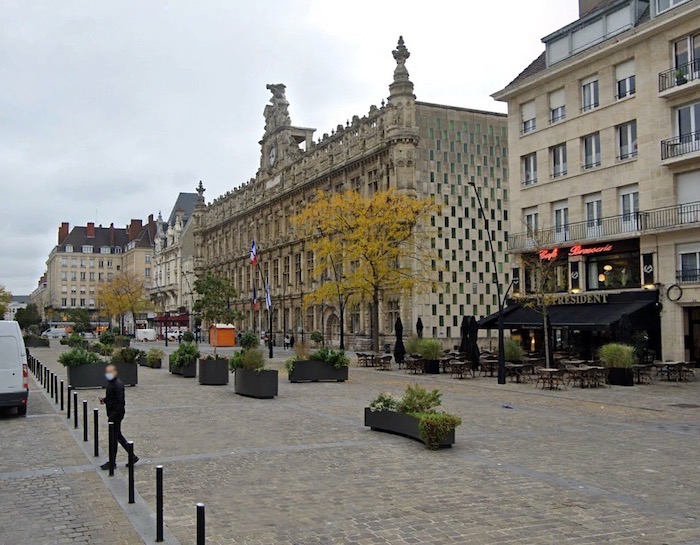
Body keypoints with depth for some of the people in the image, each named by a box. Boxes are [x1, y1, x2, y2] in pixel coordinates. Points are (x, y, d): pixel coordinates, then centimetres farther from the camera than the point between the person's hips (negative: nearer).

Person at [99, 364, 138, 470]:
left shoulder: (118, 384, -20)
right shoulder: (110, 383, 11)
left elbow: (120, 402, -23)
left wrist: (113, 416, -23)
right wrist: (104, 400, 5)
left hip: (116, 414, -10)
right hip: (112, 414, 10)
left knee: (113, 437, 0)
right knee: (118, 436, 16)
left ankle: (112, 462, 11)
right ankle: (133, 456, 23)